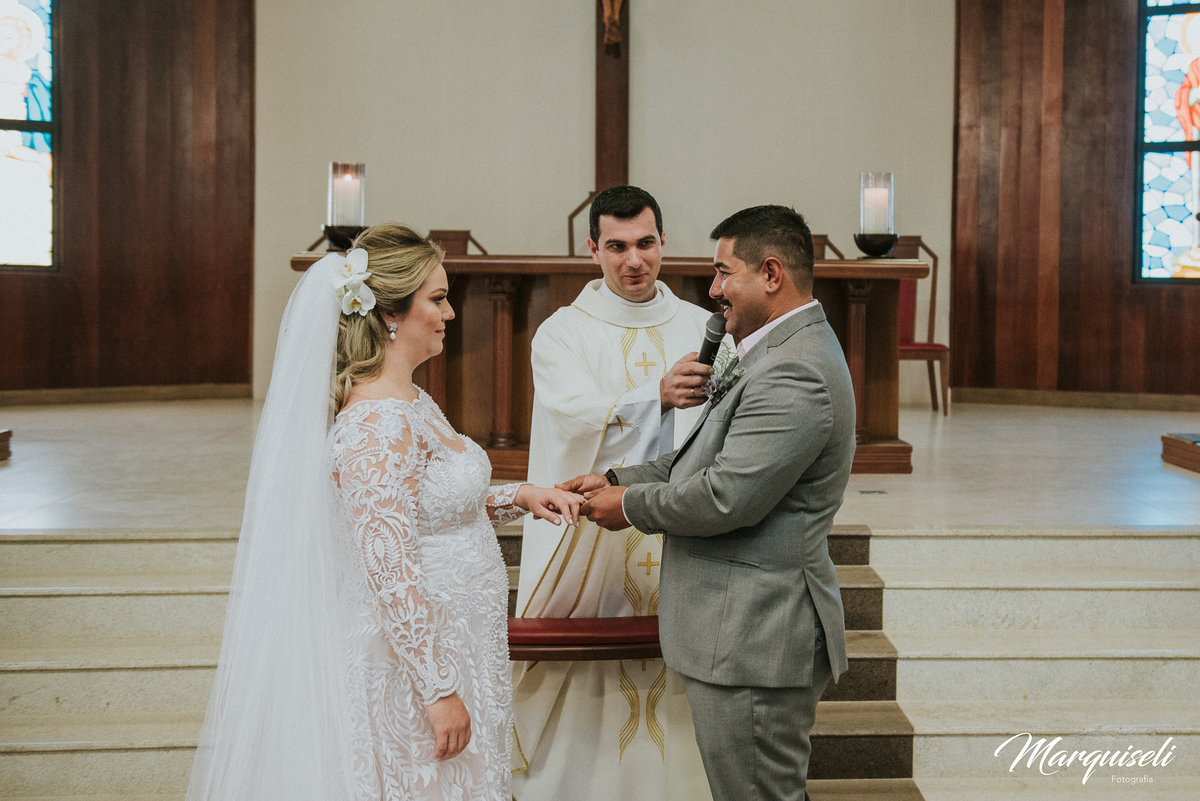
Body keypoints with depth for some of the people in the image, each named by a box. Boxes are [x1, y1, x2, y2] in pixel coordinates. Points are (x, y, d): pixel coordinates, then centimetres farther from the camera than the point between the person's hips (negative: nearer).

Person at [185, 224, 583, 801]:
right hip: (414, 666, -10)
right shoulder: (378, 423, -23)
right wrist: (440, 689, -23)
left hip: (453, 643, 10)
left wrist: (517, 498, 6)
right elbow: (390, 570, -26)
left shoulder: (412, 402, 7)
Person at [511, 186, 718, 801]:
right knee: (587, 684, 1)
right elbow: (576, 415, -18)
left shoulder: (703, 328, 10)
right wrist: (657, 395, -33)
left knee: (675, 686, 3)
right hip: (593, 538, -2)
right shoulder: (561, 333, 2)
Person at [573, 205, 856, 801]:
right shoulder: (782, 354, 14)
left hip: (754, 643, -11)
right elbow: (705, 458, 17)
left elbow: (727, 496, -26)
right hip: (751, 632, 11)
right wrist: (617, 480, 7)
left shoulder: (793, 375, -23)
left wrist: (631, 506, -10)